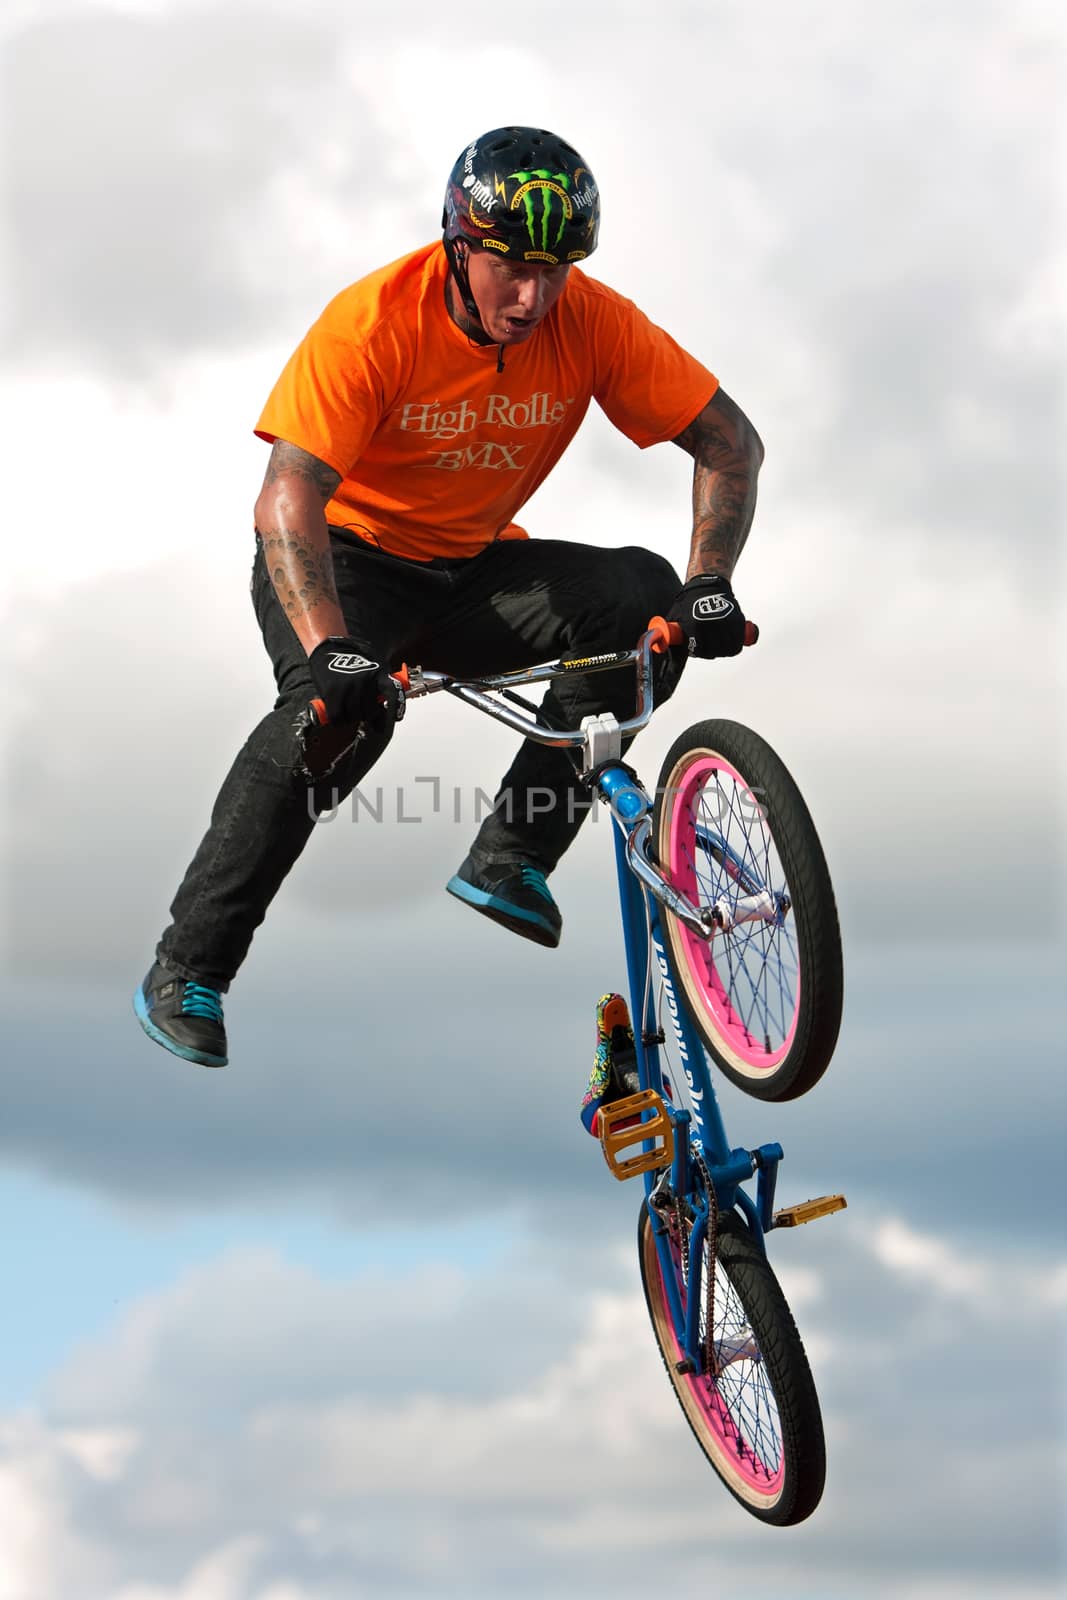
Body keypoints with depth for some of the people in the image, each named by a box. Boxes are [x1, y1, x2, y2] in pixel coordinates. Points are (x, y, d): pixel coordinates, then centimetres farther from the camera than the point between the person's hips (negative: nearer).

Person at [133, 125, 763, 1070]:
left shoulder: (592, 322, -16)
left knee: (643, 596, -22)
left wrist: (708, 582, -26)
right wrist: (331, 647, -49)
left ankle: (511, 858, -15)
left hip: (473, 568, 4)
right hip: (347, 558, -4)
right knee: (343, 708, -34)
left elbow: (730, 441, -10)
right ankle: (188, 970, -23)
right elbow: (288, 498, -34)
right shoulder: (374, 323, -26)